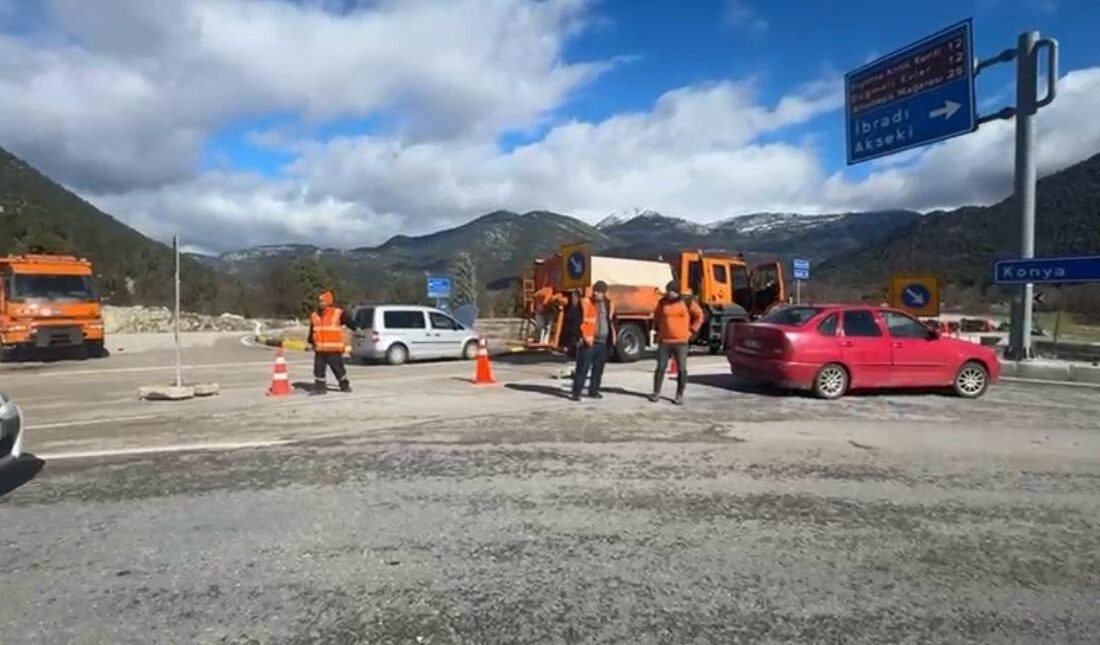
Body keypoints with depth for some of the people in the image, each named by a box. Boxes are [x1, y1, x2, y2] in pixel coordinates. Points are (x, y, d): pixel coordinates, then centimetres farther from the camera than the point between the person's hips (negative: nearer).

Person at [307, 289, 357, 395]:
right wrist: (311, 343, 22)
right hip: (319, 350, 5)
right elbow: (312, 331, 22)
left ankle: (345, 386, 23)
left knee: (338, 369, 4)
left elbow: (351, 322, -7)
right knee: (318, 369, 2)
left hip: (334, 350, -4)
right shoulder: (314, 316, 13)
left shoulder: (339, 314, -4)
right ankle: (319, 387, 12)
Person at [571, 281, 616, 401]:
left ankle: (594, 390, 24)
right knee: (583, 368, -5)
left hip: (603, 342, 5)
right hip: (588, 342, -5)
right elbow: (579, 322, -9)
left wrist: (612, 336, 13)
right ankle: (576, 392, 1)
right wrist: (584, 337, -18)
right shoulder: (586, 303, -6)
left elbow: (612, 322, 22)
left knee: (598, 368, 12)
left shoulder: (609, 305, 10)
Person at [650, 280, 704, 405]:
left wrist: (692, 331, 4)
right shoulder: (662, 302, 2)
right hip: (664, 341, 1)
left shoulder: (687, 302, -3)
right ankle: (656, 393, 13)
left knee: (681, 369, 1)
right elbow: (656, 315, 22)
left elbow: (699, 316, 9)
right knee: (660, 368, 2)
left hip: (681, 342, -1)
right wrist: (657, 329, 15)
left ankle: (680, 395, 11)